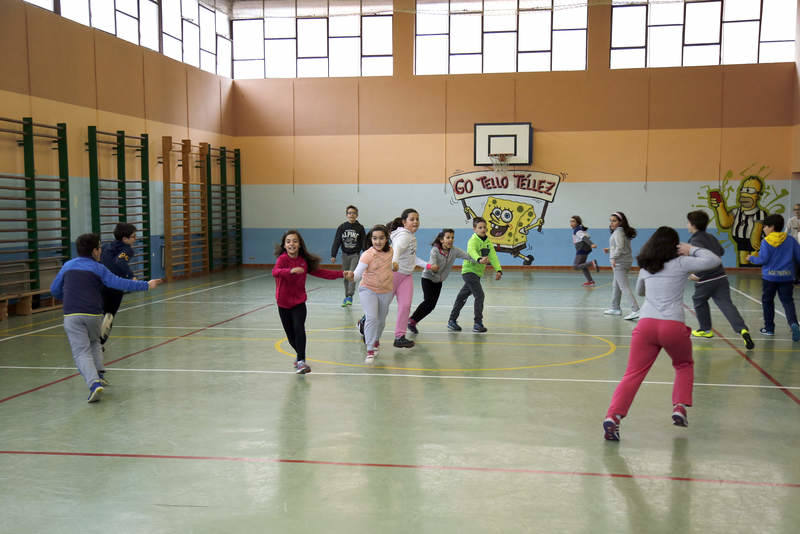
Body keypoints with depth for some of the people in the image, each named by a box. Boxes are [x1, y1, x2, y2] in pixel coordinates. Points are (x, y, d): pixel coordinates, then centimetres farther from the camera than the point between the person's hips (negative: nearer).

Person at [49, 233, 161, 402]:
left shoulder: (68, 266, 12)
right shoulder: (98, 268, 3)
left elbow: (54, 290, 21)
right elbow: (120, 283, -5)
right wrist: (146, 285, 0)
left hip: (72, 315, 0)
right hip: (94, 314, 0)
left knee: (81, 352, -5)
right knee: (94, 342, 28)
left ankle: (94, 383, -23)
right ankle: (99, 373, 13)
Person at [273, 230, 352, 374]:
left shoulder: (304, 261, -1)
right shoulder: (282, 258, -14)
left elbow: (320, 272, 8)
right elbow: (275, 271, -34)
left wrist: (341, 274, 4)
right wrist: (291, 270, -54)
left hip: (299, 303, 1)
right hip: (283, 304, -1)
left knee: (299, 328, -21)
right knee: (291, 335, 9)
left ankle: (301, 361, -24)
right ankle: (300, 355, 37)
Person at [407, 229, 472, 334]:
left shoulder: (454, 251, -14)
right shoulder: (435, 250, -25)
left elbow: (468, 256, -20)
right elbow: (433, 267, -35)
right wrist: (432, 268, -59)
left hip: (438, 281, 5)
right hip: (428, 278, -5)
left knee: (432, 305, 5)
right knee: (429, 301, -20)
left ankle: (413, 321, 19)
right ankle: (412, 320, -5)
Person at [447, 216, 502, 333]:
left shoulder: (488, 242, 7)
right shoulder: (473, 241, -16)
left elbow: (493, 256, -4)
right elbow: (472, 252, -38)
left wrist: (498, 270, -19)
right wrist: (479, 260, -60)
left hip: (477, 273, 8)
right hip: (469, 271, -8)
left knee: (462, 297, 14)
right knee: (479, 295, -16)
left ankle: (452, 321, 23)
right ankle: (478, 323, -10)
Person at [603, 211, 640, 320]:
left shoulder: (618, 231, -12)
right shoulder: (623, 231, 16)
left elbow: (620, 247, -23)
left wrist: (613, 258, -22)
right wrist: (609, 250, 16)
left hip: (620, 262, -10)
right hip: (625, 262, 10)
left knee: (624, 287, -14)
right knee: (616, 285, 21)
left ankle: (635, 310, -21)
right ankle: (615, 308, 32)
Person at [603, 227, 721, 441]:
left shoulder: (645, 268, 18)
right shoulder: (680, 263, 6)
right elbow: (714, 260, 3)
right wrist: (692, 250, 14)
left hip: (646, 324, 2)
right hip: (673, 326, -2)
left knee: (633, 374, -1)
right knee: (684, 365, 27)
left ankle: (613, 416, -18)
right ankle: (679, 407, 15)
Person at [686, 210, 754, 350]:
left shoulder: (695, 241, -12)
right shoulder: (711, 237, 13)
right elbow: (721, 251, 28)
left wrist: (697, 274, -22)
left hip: (705, 281, -6)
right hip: (721, 277, 6)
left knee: (699, 301, 21)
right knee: (727, 305, -4)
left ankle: (705, 329, 34)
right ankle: (742, 330, -24)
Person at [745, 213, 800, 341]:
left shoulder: (766, 242, -9)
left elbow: (763, 259, -12)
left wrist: (751, 258, 5)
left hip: (769, 277, -2)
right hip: (787, 276, 2)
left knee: (767, 301, 14)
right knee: (787, 301, 3)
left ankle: (769, 327, 20)